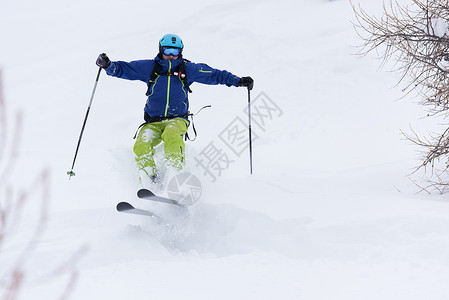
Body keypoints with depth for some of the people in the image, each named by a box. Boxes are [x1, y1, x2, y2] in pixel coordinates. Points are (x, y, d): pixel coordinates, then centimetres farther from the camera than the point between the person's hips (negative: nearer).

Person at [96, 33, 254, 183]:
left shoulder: (188, 69, 3)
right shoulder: (150, 67, 3)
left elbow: (215, 74, 10)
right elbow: (124, 69, 3)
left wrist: (238, 81, 2)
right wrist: (108, 65, -16)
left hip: (177, 119, -1)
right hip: (153, 121, 2)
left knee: (171, 134, -37)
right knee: (141, 145, -26)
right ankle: (149, 180, -14)